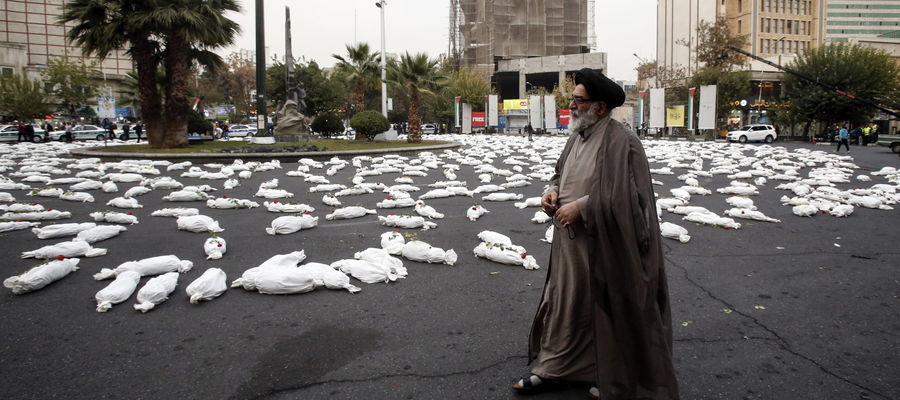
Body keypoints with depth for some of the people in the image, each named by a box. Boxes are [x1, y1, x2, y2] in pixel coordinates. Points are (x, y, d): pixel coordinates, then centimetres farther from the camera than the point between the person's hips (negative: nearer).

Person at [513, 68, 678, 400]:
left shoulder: (621, 142, -18)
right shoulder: (579, 136, 8)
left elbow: (623, 197, -23)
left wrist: (580, 207, -21)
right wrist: (553, 191, 0)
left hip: (604, 246, -8)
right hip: (571, 242, 8)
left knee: (608, 310, 7)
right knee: (564, 303, 16)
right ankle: (553, 368, 31)